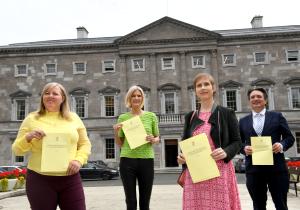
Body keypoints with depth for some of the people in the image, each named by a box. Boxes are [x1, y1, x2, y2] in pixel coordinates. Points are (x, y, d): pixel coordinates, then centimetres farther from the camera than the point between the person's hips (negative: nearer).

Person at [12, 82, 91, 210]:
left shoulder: (73, 118, 8)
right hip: (39, 179, -1)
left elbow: (85, 143, 11)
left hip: (70, 179, 1)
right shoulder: (32, 119, 5)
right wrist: (28, 137, -14)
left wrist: (79, 160, -7)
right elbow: (17, 150, 6)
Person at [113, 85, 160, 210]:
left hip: (147, 161, 0)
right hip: (127, 161, 0)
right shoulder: (123, 117, 5)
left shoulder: (151, 116, 5)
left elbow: (157, 138, 12)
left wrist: (153, 140, -9)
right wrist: (116, 132, -9)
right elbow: (120, 144, 9)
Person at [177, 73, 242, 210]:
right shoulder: (190, 117, 12)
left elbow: (237, 142, 2)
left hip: (219, 172, -3)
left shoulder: (227, 113, 3)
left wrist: (226, 152, -17)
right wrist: (181, 156, -4)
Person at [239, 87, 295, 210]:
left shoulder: (277, 116, 6)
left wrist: (282, 145, -15)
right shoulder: (243, 121, 11)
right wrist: (244, 148, -10)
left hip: (276, 167, -1)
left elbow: (289, 137, 5)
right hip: (253, 169, 2)